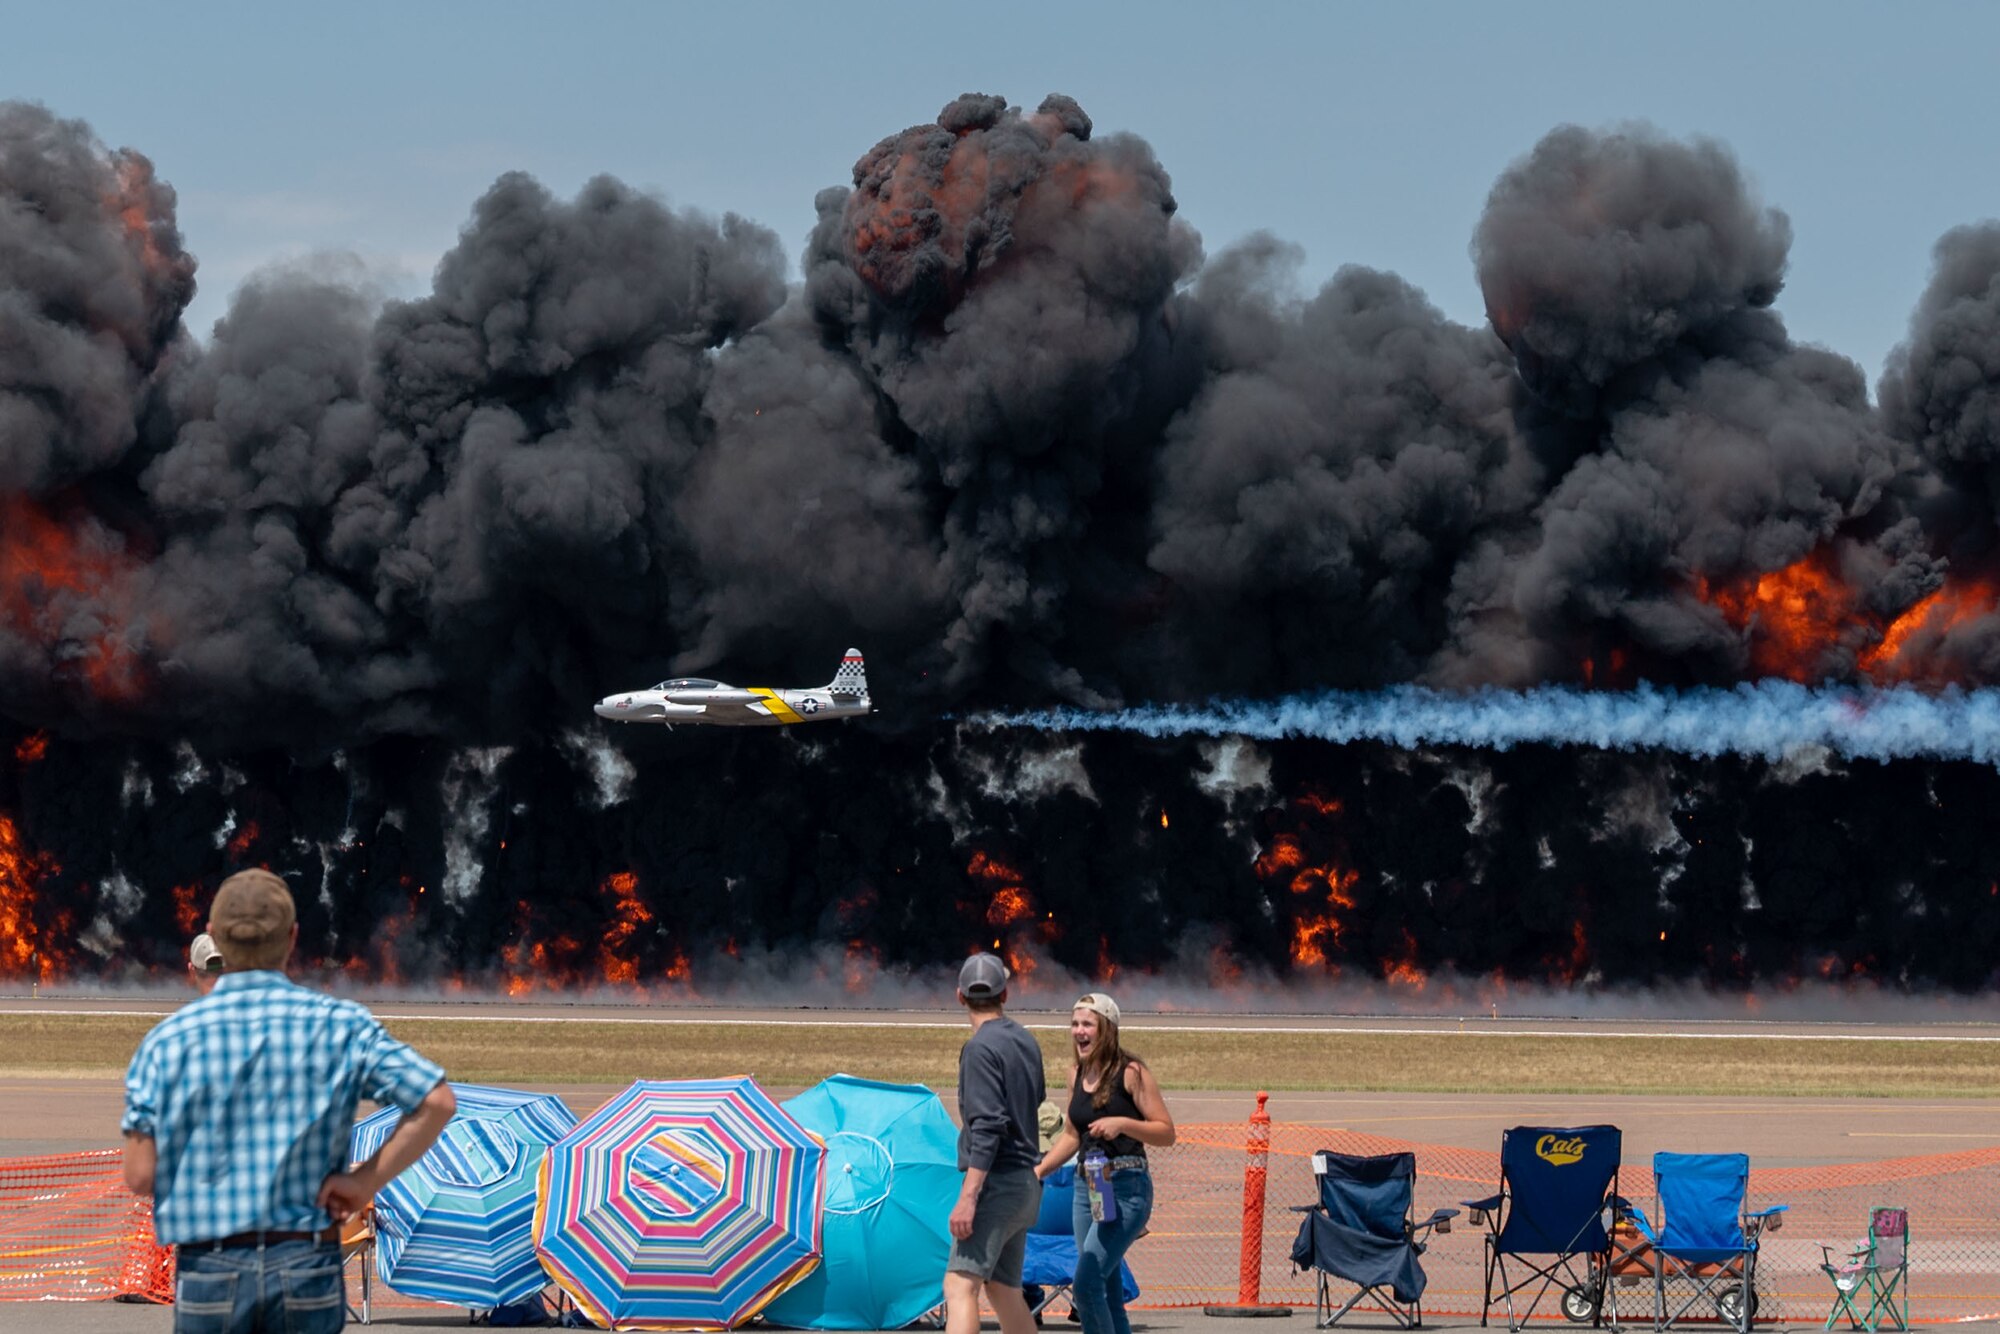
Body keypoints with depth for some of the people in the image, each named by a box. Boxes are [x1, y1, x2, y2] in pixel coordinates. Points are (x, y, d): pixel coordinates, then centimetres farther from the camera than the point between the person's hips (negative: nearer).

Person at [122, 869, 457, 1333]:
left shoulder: (168, 1038, -2)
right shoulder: (341, 1025, -1)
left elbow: (140, 1177, -4)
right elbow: (437, 1103, -7)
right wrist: (367, 1180, -3)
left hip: (208, 1271, 0)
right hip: (306, 1267, 0)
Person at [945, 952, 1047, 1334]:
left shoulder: (980, 1047, -12)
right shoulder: (1026, 1041, 12)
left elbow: (988, 1127, -20)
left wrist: (968, 1197, -24)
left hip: (998, 1182, -9)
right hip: (1026, 1181, 9)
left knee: (960, 1286, -20)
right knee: (1003, 1291, 18)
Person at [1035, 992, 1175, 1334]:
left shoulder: (1130, 1072, -8)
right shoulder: (1077, 1075, 12)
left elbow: (1166, 1132, -9)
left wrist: (1122, 1123, -23)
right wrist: (1037, 1171, 12)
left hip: (1126, 1189, -7)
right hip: (1086, 1187, 7)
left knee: (1086, 1284, -18)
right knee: (1108, 1294, 8)